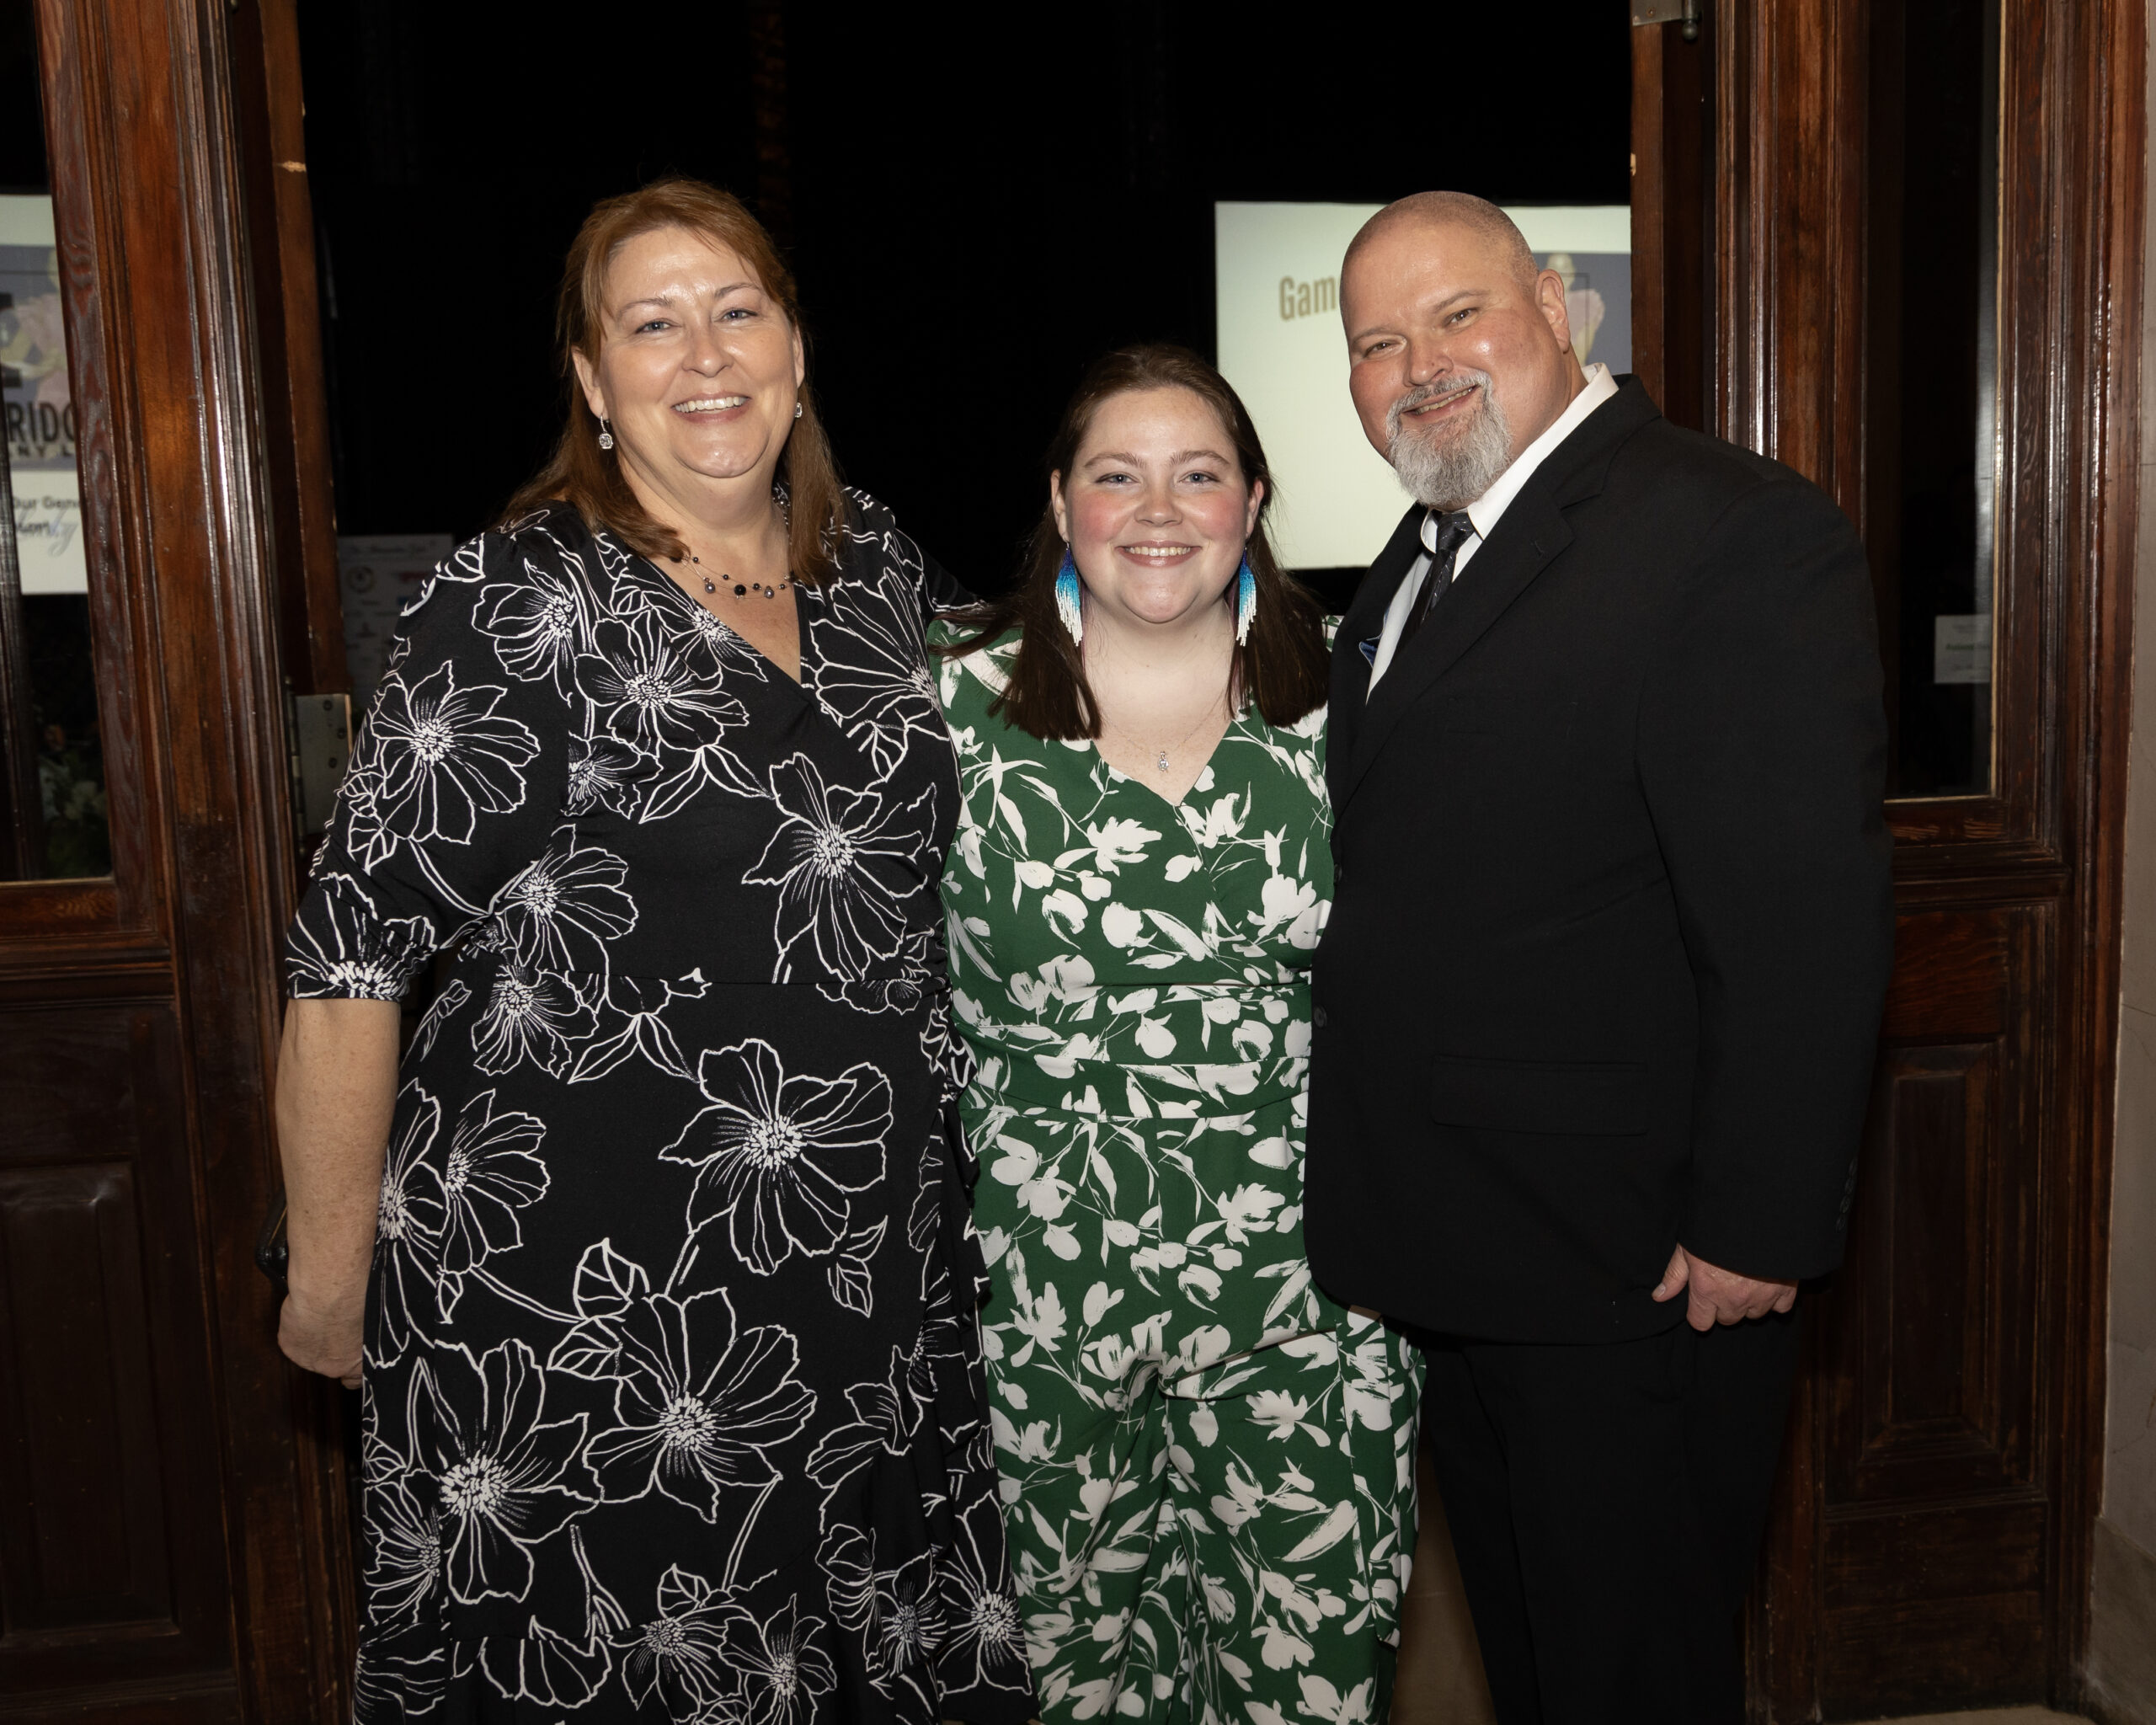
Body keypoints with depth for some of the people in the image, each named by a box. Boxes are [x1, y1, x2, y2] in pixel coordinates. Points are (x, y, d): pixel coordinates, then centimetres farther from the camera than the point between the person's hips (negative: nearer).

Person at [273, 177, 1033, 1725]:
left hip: (879, 1273, 6)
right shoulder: (519, 605, -13)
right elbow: (353, 960, -11)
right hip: (586, 1297, -5)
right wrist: (331, 1280, -7)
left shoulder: (877, 566, 5)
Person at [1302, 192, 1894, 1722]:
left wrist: (1755, 1234, -20)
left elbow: (1805, 920, -20)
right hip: (1450, 1256, 8)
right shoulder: (1428, 553, 12)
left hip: (1634, 1275, -8)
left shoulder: (1738, 533, -16)